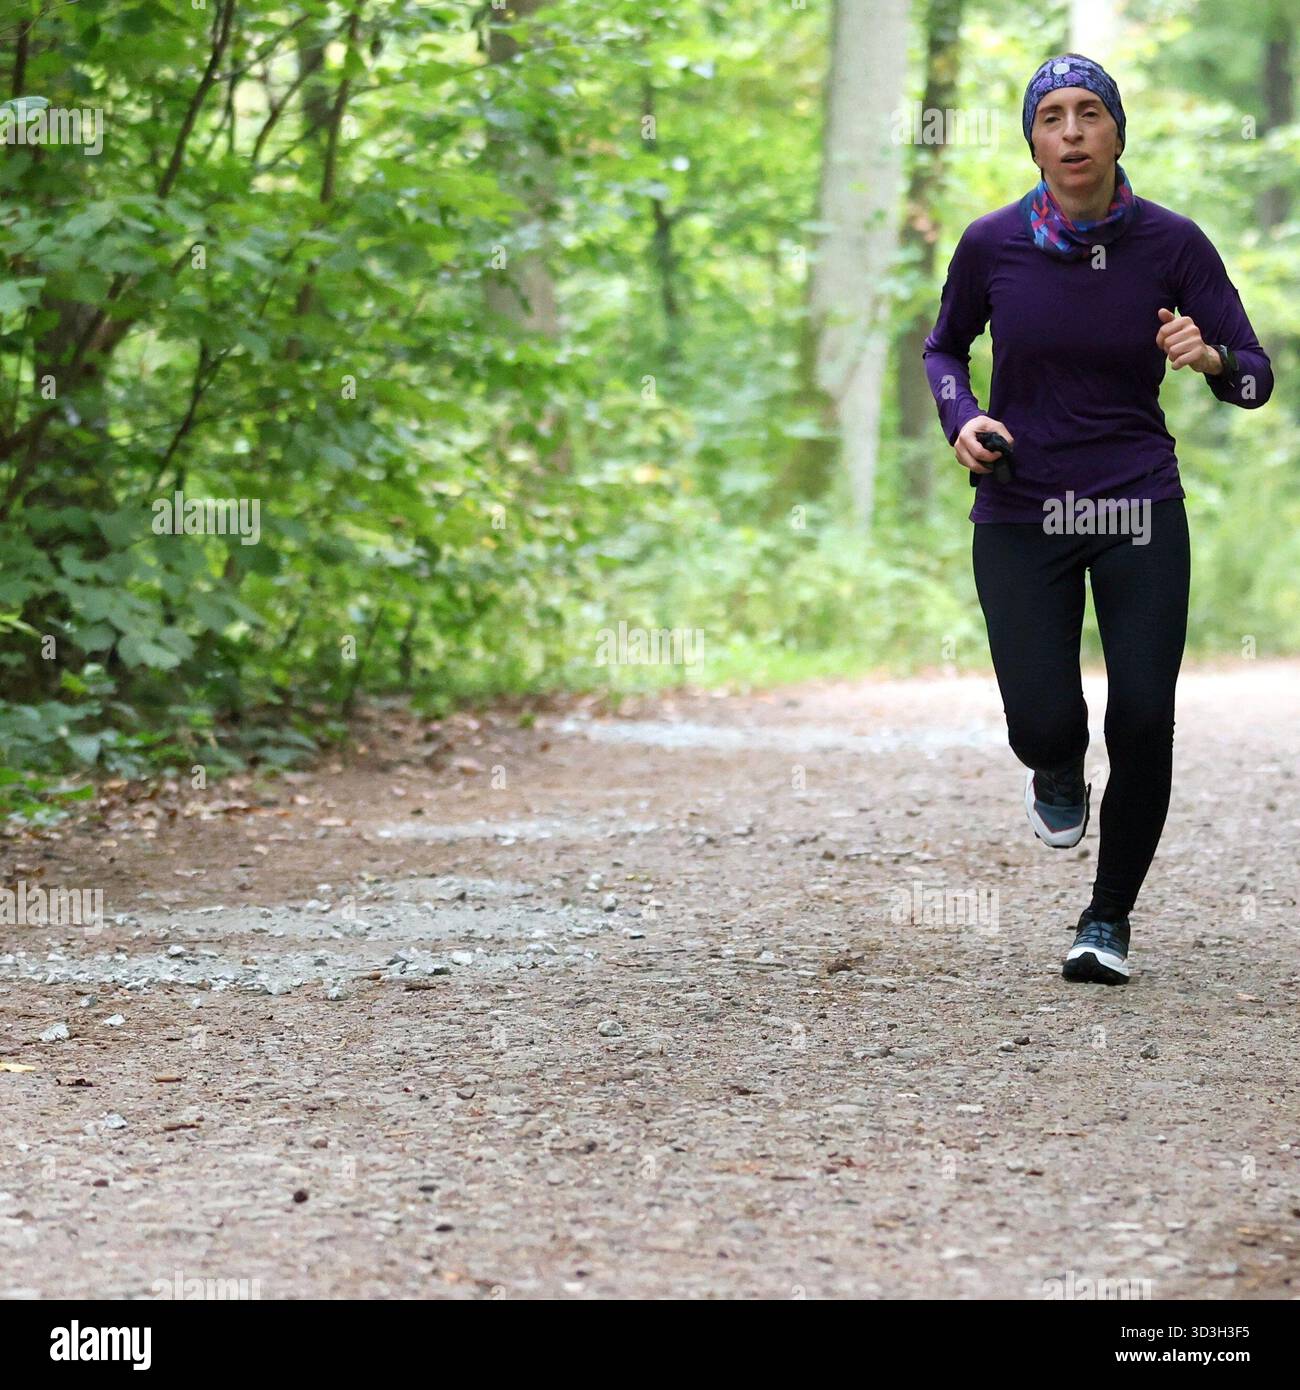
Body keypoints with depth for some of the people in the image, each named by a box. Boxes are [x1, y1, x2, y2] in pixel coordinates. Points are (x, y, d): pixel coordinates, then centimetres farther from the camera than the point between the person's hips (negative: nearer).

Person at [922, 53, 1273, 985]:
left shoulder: (1172, 243, -8)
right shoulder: (992, 244, -6)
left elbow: (1254, 377, -4)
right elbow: (944, 348, 12)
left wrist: (1210, 357, -27)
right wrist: (963, 421, -7)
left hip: (1140, 511, 0)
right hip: (1021, 516, 0)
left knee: (1143, 721, -8)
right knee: (1045, 723, -13)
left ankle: (1111, 918, 15)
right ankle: (1058, 776, 27)